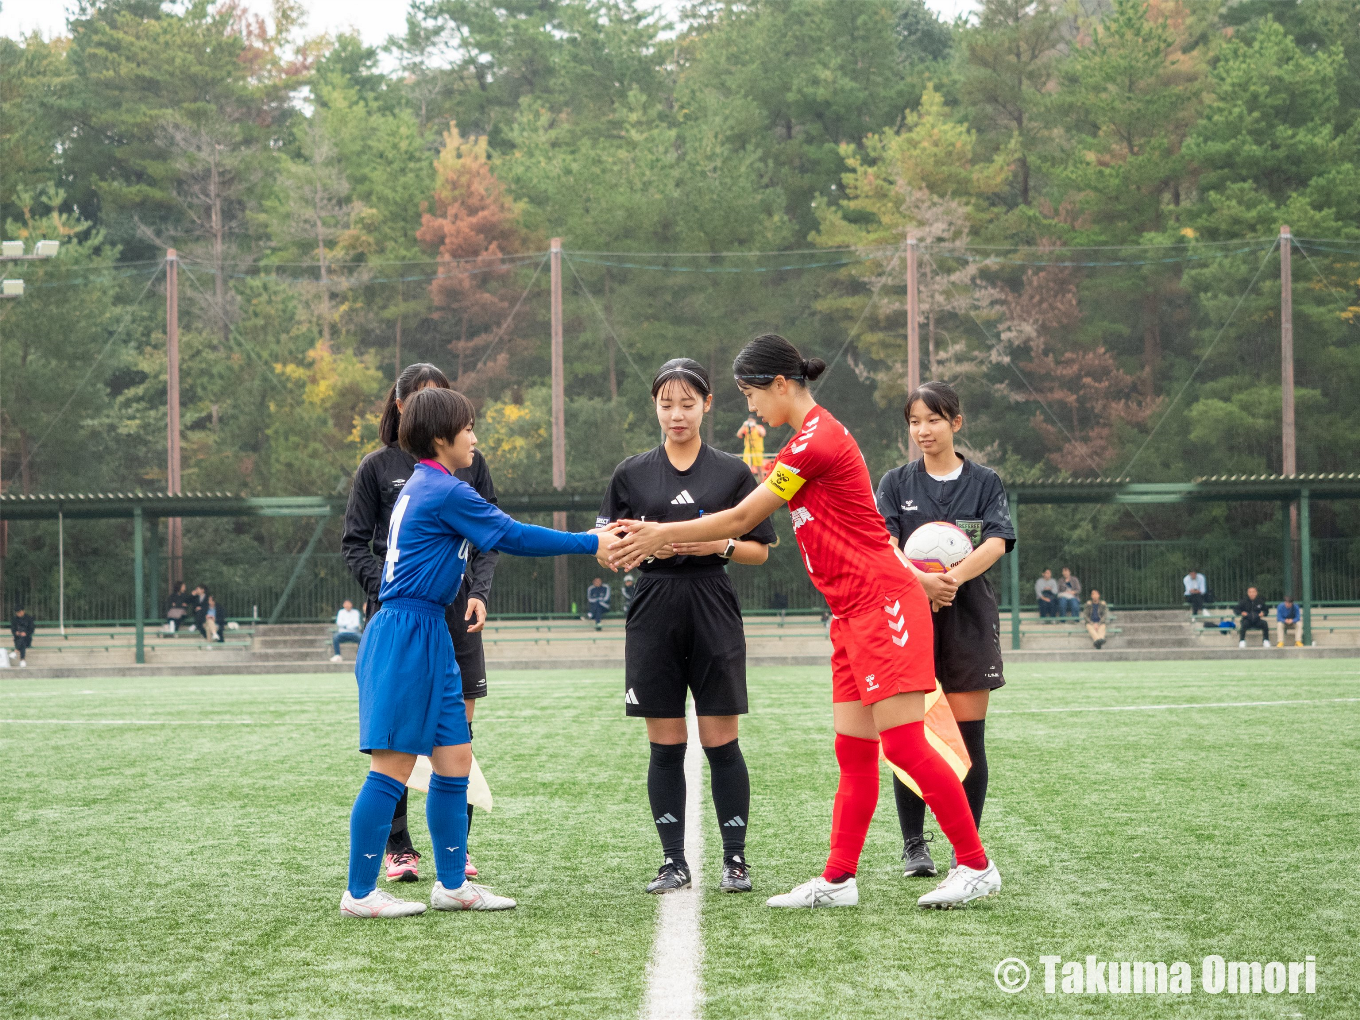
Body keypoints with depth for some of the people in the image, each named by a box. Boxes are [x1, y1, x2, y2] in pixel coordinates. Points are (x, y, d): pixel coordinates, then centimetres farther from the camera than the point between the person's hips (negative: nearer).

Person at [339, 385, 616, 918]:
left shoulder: (425, 487, 18)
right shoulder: (445, 491, -12)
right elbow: (514, 537, -10)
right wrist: (591, 544, -3)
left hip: (426, 635, 10)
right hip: (406, 635, -10)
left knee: (454, 758, 10)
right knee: (394, 765, -8)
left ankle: (452, 884, 17)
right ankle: (359, 893, -4)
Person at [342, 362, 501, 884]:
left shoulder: (469, 462, 9)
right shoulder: (378, 467, 3)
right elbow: (355, 544, 4)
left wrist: (479, 592, -3)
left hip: (457, 614, 2)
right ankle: (398, 847, 7)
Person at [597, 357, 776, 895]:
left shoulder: (733, 472, 4)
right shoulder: (632, 474, 7)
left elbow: (761, 551, 7)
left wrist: (722, 544, -12)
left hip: (714, 614, -1)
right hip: (654, 616, 1)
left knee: (720, 743, -1)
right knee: (665, 746, 3)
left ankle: (735, 859, 9)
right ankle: (673, 862, 10)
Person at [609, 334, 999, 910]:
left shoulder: (815, 440, -14)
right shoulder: (815, 437, 18)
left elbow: (740, 520, -10)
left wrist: (660, 536, -1)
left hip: (882, 605, -10)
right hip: (855, 614, 10)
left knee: (903, 744, -10)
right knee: (853, 753, 7)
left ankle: (976, 868, -3)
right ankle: (838, 880, 7)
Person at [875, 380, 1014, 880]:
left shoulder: (984, 482, 7)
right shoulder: (897, 483, 9)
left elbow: (997, 541, -9)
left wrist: (953, 576, -27)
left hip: (968, 615, 0)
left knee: (968, 735, -1)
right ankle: (914, 845, 9)